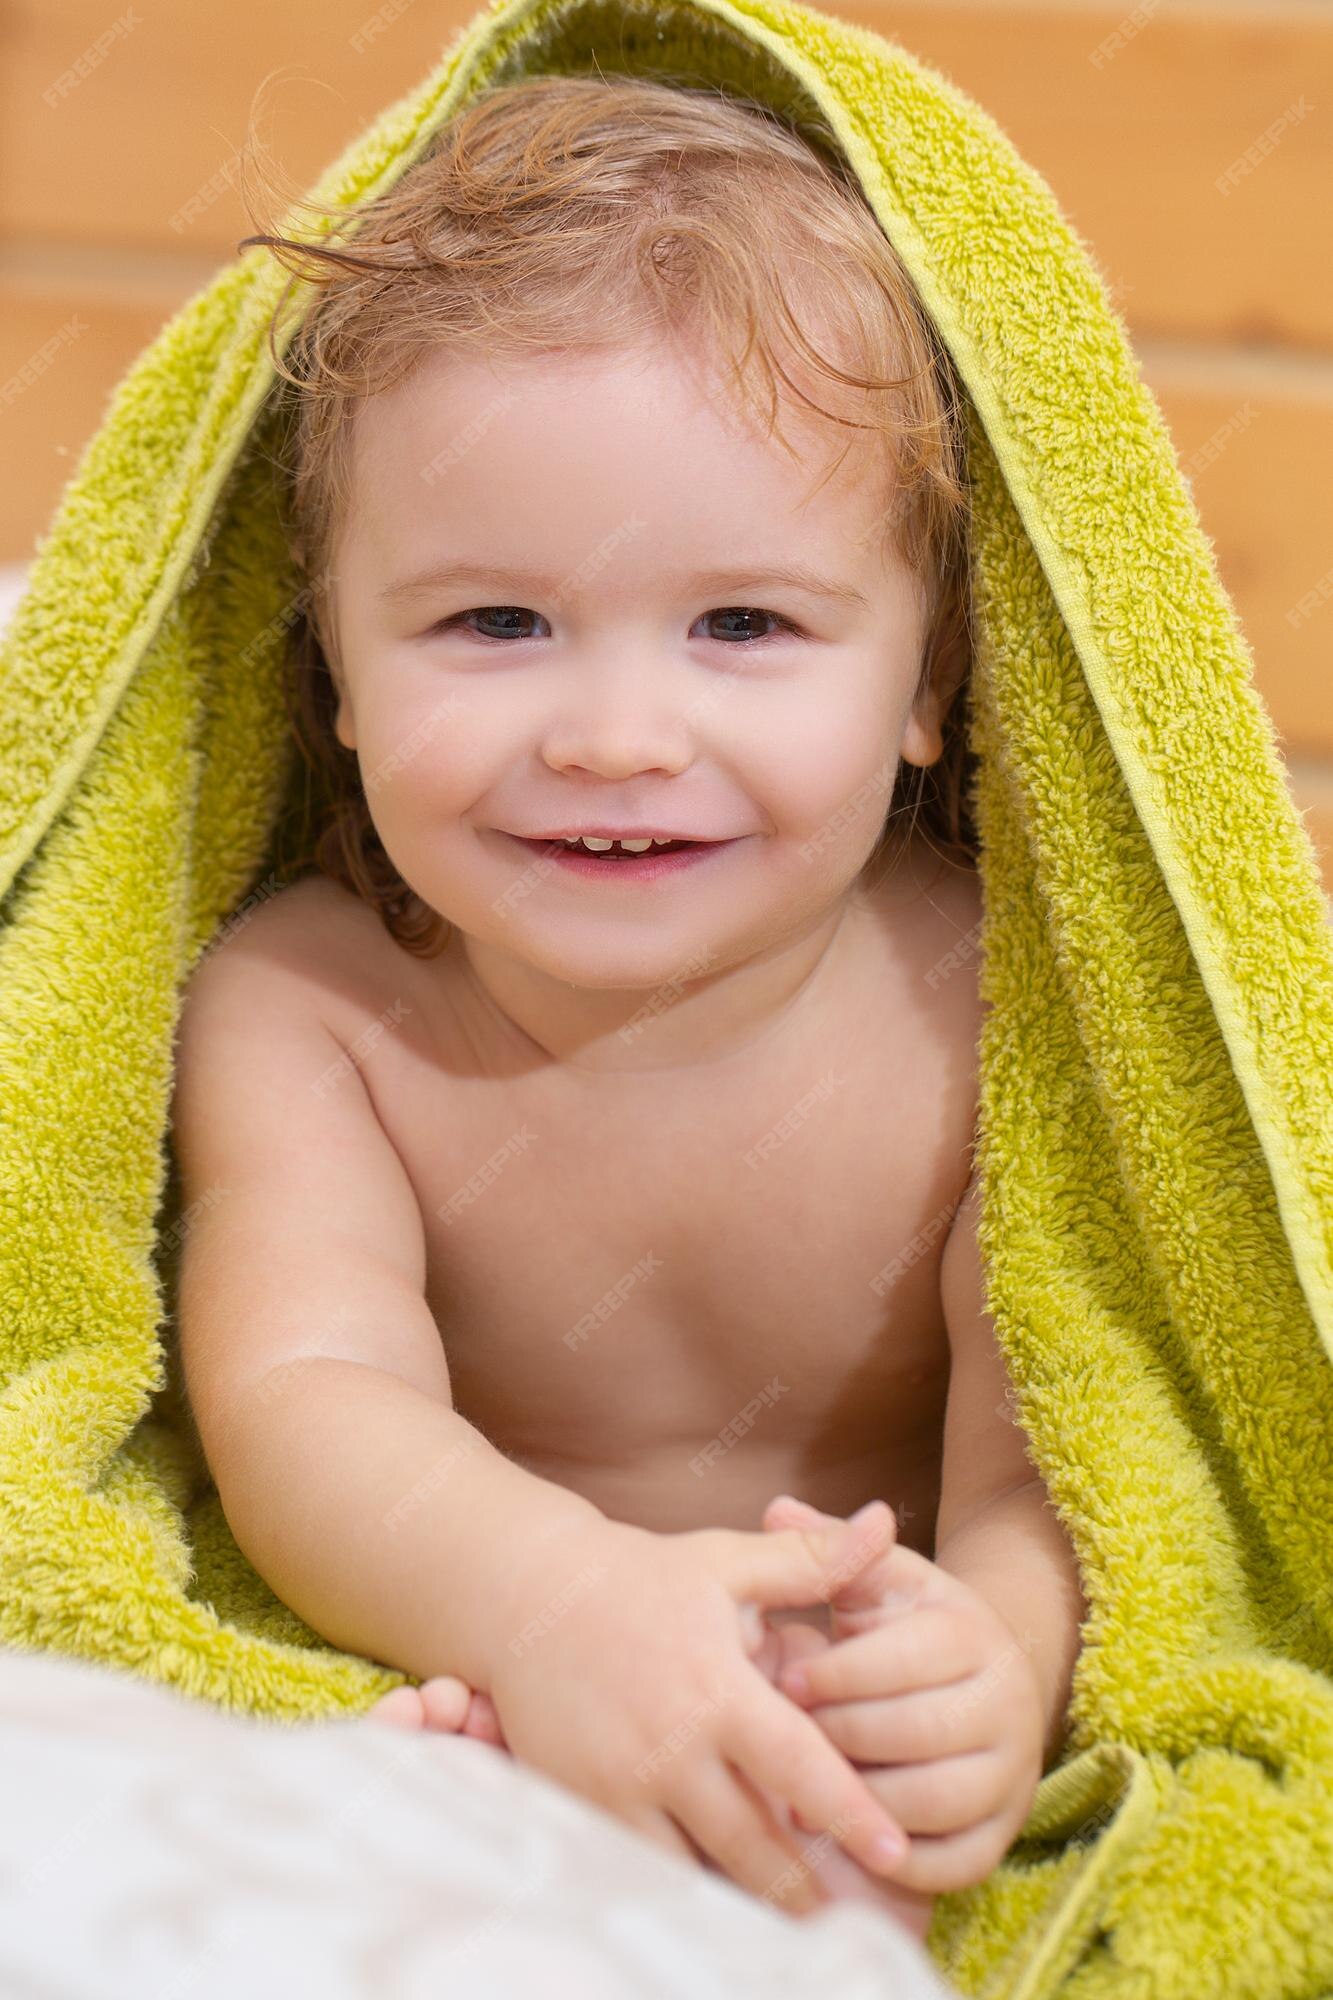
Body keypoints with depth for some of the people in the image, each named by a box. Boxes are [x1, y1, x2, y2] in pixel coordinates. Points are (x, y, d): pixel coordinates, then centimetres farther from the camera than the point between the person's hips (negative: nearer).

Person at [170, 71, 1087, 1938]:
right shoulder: (296, 1012, -12)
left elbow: (1055, 1468, -22)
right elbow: (301, 1397, -26)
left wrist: (993, 1662, -49)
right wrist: (550, 1594, -50)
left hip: (857, 1771, -1)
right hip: (451, 1701, 2)